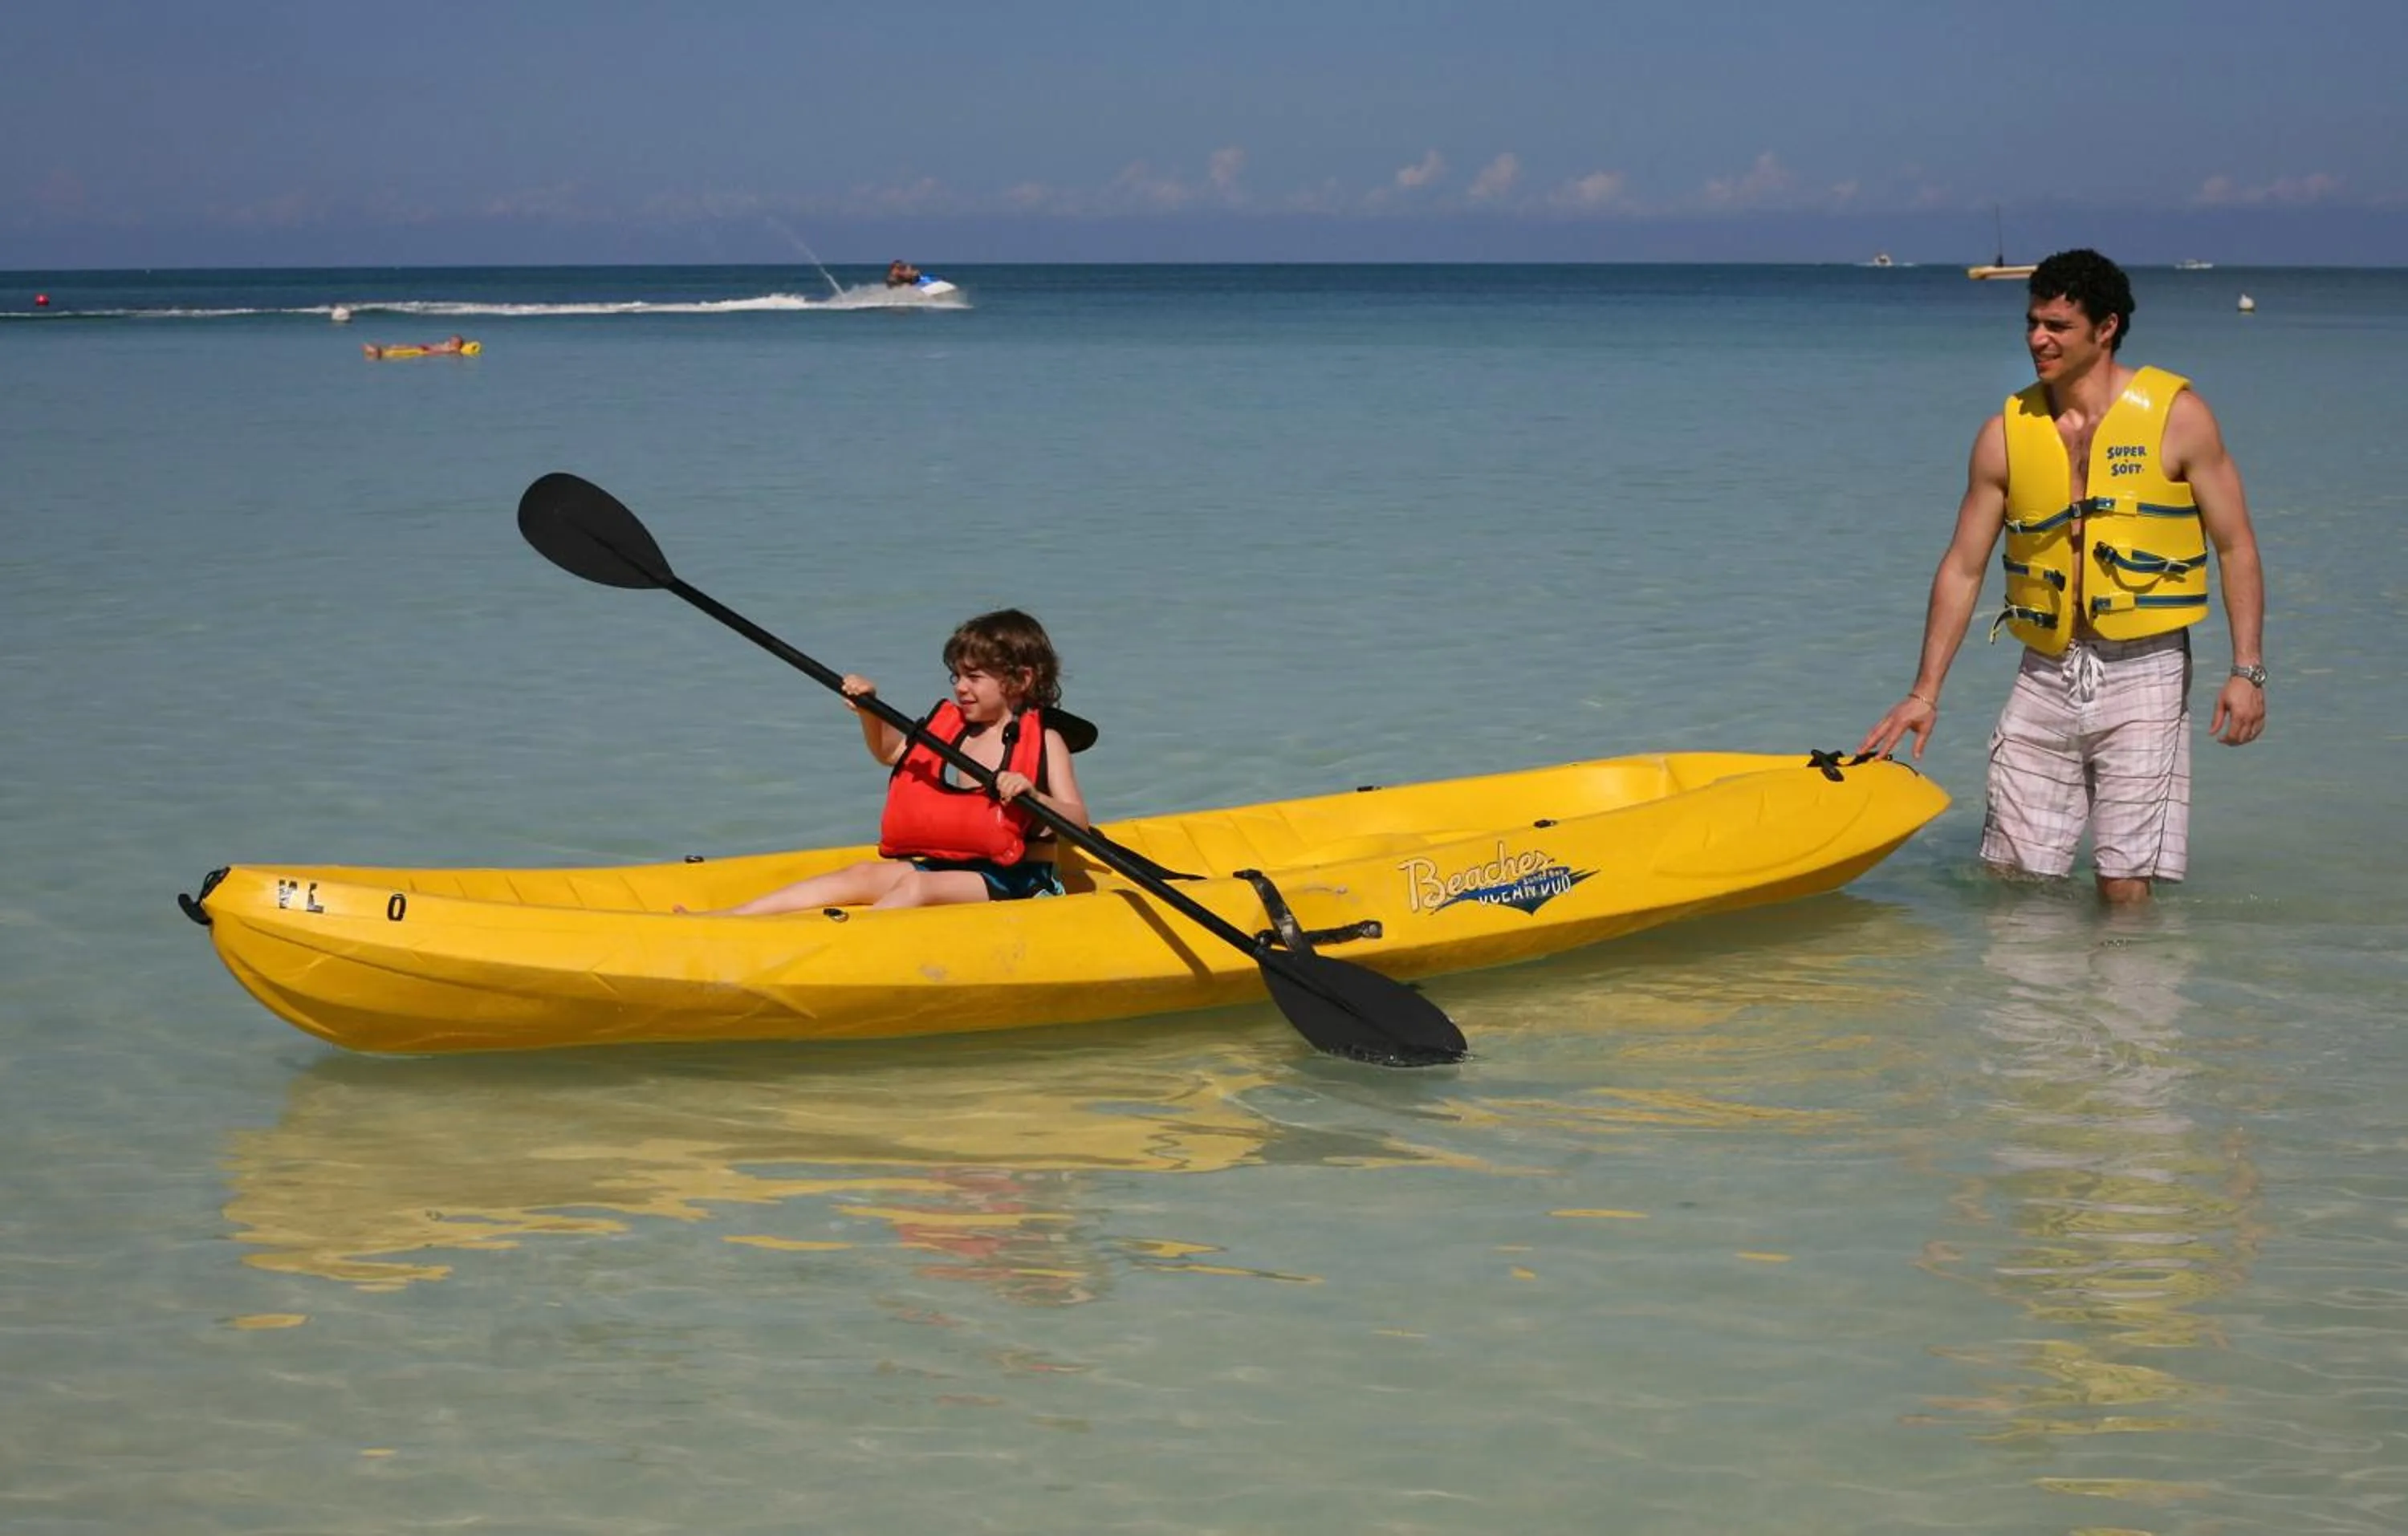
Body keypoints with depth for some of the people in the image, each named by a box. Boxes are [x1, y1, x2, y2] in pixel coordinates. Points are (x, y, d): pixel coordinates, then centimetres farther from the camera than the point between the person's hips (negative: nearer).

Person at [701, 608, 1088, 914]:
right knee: (863, 875, -13)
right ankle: (720, 921, -22)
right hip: (943, 865, 6)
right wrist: (869, 710, 9)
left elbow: (1078, 822, -13)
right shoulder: (948, 723, 14)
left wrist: (1032, 795, -31)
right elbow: (890, 750, 28)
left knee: (918, 886, -30)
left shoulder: (1043, 741, -4)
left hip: (1016, 880, -6)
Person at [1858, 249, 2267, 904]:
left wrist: (2246, 671, -10)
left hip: (2141, 677, -3)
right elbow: (1963, 567, 8)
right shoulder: (2007, 432, 4)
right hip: (2044, 677, 3)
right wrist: (1925, 693, 5)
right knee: (2013, 881, 4)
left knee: (2125, 890, -6)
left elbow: (2236, 547, -1)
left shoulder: (2175, 415, -4)